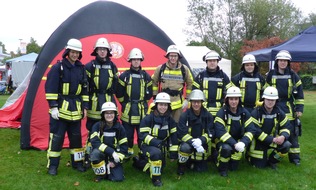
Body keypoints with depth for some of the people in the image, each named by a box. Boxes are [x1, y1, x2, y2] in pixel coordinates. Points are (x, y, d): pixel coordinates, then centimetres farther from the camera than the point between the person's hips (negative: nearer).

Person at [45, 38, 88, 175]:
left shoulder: (81, 69, 8)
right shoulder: (58, 67, -7)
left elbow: (85, 89, 13)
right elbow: (50, 89, -10)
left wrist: (85, 107, 9)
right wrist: (53, 107, -15)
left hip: (76, 109, 5)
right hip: (61, 108, -5)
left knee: (76, 136, 12)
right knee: (56, 137, 0)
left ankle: (77, 162, 24)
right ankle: (52, 165, 12)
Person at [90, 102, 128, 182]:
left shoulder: (119, 127, -5)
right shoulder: (97, 126, -10)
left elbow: (124, 147, -3)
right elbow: (95, 142, -23)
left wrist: (115, 161, -13)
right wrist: (111, 151, -32)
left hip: (114, 157, 1)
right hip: (101, 154, -1)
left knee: (118, 178, -20)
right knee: (95, 152, -36)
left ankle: (108, 170, 16)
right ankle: (101, 174, -8)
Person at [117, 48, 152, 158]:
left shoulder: (146, 76, 7)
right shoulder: (124, 76, 2)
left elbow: (149, 93, 11)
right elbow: (119, 93, 4)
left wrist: (142, 102, 8)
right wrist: (125, 103, 5)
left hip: (142, 110, 1)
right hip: (127, 110, -1)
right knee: (128, 133, 6)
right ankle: (128, 151, 23)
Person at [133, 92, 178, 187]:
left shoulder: (170, 120, 0)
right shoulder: (148, 119, -14)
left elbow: (173, 136, 2)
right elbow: (143, 135, -18)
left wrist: (173, 152, -2)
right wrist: (154, 141, -33)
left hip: (161, 146, 6)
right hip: (147, 145, -6)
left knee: (160, 166, 11)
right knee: (156, 153, -36)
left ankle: (139, 162, 33)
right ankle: (156, 179, -17)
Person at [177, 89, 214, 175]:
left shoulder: (208, 116, -8)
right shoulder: (185, 115, -14)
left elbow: (210, 133, -10)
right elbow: (182, 133, -18)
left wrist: (200, 140, -30)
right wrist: (193, 142, -34)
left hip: (201, 145, 3)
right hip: (188, 142, -2)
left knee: (201, 169, 3)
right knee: (185, 147, -36)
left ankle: (191, 162, 37)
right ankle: (181, 165, -5)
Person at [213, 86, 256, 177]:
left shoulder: (244, 112, -4)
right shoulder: (222, 112, -15)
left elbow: (251, 130, -9)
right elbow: (220, 131, -25)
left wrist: (243, 142, -27)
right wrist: (234, 144, -34)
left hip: (238, 141, 4)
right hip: (223, 141, -4)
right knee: (226, 148, -34)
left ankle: (232, 167, 11)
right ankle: (222, 169, -5)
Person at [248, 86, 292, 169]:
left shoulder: (279, 113, -4)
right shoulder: (256, 113, -19)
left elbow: (286, 126, -1)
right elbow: (256, 131, -23)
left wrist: (283, 136, -25)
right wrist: (272, 140, -27)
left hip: (273, 139, 4)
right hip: (258, 141, -4)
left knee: (286, 145, -22)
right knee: (260, 165, -5)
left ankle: (272, 160, 4)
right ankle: (250, 156, 29)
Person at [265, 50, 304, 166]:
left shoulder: (293, 75, 4)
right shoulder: (271, 75, 5)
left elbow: (299, 93, 5)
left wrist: (299, 108, 0)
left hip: (289, 108, 0)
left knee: (292, 133, 3)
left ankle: (295, 157, 14)